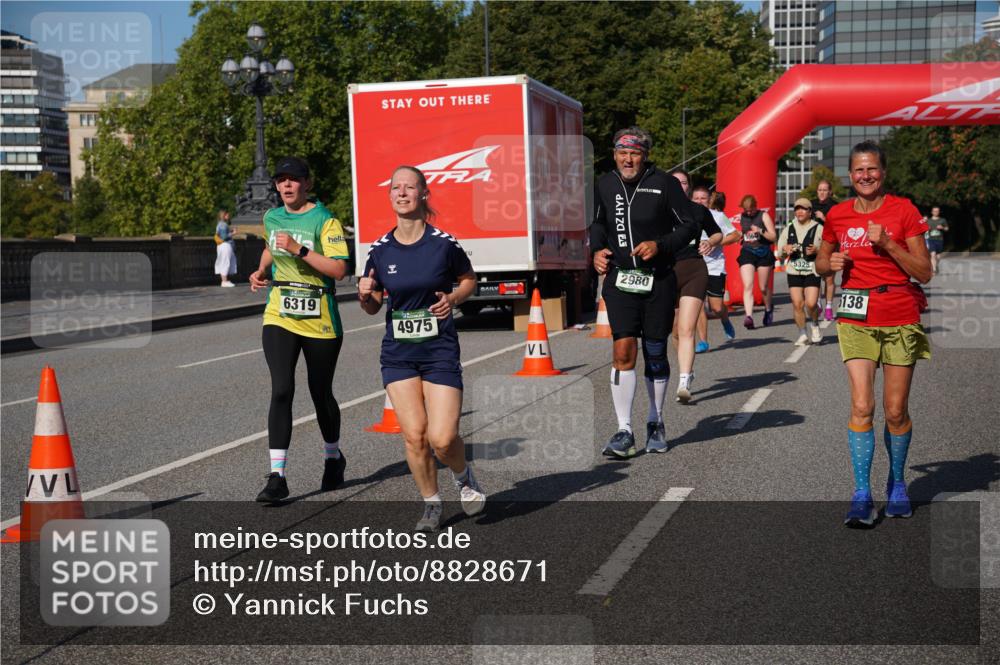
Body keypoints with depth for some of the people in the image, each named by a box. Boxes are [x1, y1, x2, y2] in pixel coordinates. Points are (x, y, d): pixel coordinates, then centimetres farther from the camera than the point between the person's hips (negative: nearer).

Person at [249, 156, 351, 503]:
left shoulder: (325, 221, -9)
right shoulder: (271, 218, 9)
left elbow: (339, 269, -19)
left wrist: (299, 250, -25)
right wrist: (262, 272, 14)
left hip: (319, 321, -3)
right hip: (279, 318, 3)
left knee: (321, 394, 10)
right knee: (281, 391, -12)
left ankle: (333, 458, 36)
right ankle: (277, 476, -12)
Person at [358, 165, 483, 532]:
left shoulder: (443, 243, -7)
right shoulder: (379, 250, 1)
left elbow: (469, 279, 11)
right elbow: (373, 307, 11)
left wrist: (452, 299, -8)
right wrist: (365, 295, -11)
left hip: (440, 351, -2)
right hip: (398, 354, 2)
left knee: (442, 438, -10)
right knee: (414, 435, -5)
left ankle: (464, 475, 25)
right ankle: (431, 503, 18)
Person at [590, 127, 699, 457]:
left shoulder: (664, 183, -4)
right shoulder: (605, 185, 6)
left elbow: (689, 225, 1)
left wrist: (660, 245, -13)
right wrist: (597, 250, 6)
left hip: (659, 280, -1)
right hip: (620, 280, 1)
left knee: (656, 355, 8)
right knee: (623, 351, -11)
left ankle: (655, 424, 27)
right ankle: (624, 432, -7)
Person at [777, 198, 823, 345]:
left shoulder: (819, 229, 1)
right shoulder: (788, 229, 13)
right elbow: (780, 255, 18)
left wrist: (817, 251, -17)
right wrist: (785, 250, -4)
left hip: (812, 271, -3)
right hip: (794, 272, 3)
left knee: (811, 303, -14)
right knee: (797, 304, -3)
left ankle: (815, 325, 16)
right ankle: (803, 334, 12)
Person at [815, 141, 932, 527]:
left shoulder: (903, 211, -2)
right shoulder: (838, 215, 4)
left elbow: (925, 273, -4)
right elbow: (821, 262, 19)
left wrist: (888, 244, -15)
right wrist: (831, 263, -4)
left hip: (900, 320, -1)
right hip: (856, 319, 1)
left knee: (896, 411, 5)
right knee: (861, 407, -10)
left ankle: (897, 484, 26)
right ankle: (862, 496, -6)